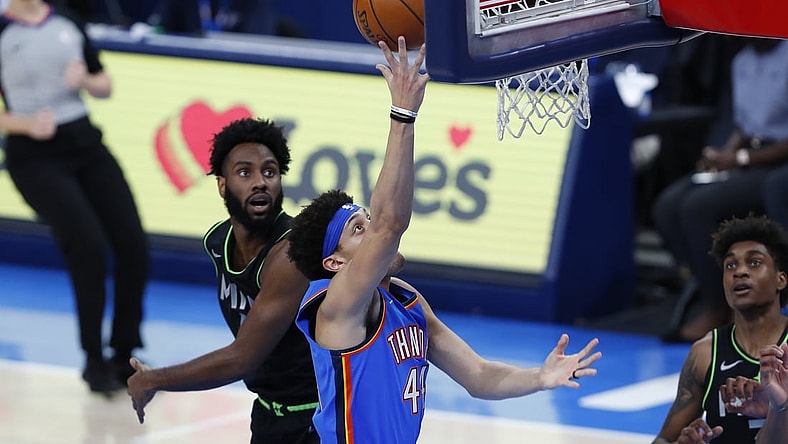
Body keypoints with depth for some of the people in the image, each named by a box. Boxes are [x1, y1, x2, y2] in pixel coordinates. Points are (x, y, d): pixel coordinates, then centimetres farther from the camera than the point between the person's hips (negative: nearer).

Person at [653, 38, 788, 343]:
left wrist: (740, 158, -15)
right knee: (668, 206, -14)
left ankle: (716, 311, -14)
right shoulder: (742, 62, 15)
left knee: (699, 206, -27)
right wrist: (724, 155, 1)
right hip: (743, 163, 8)